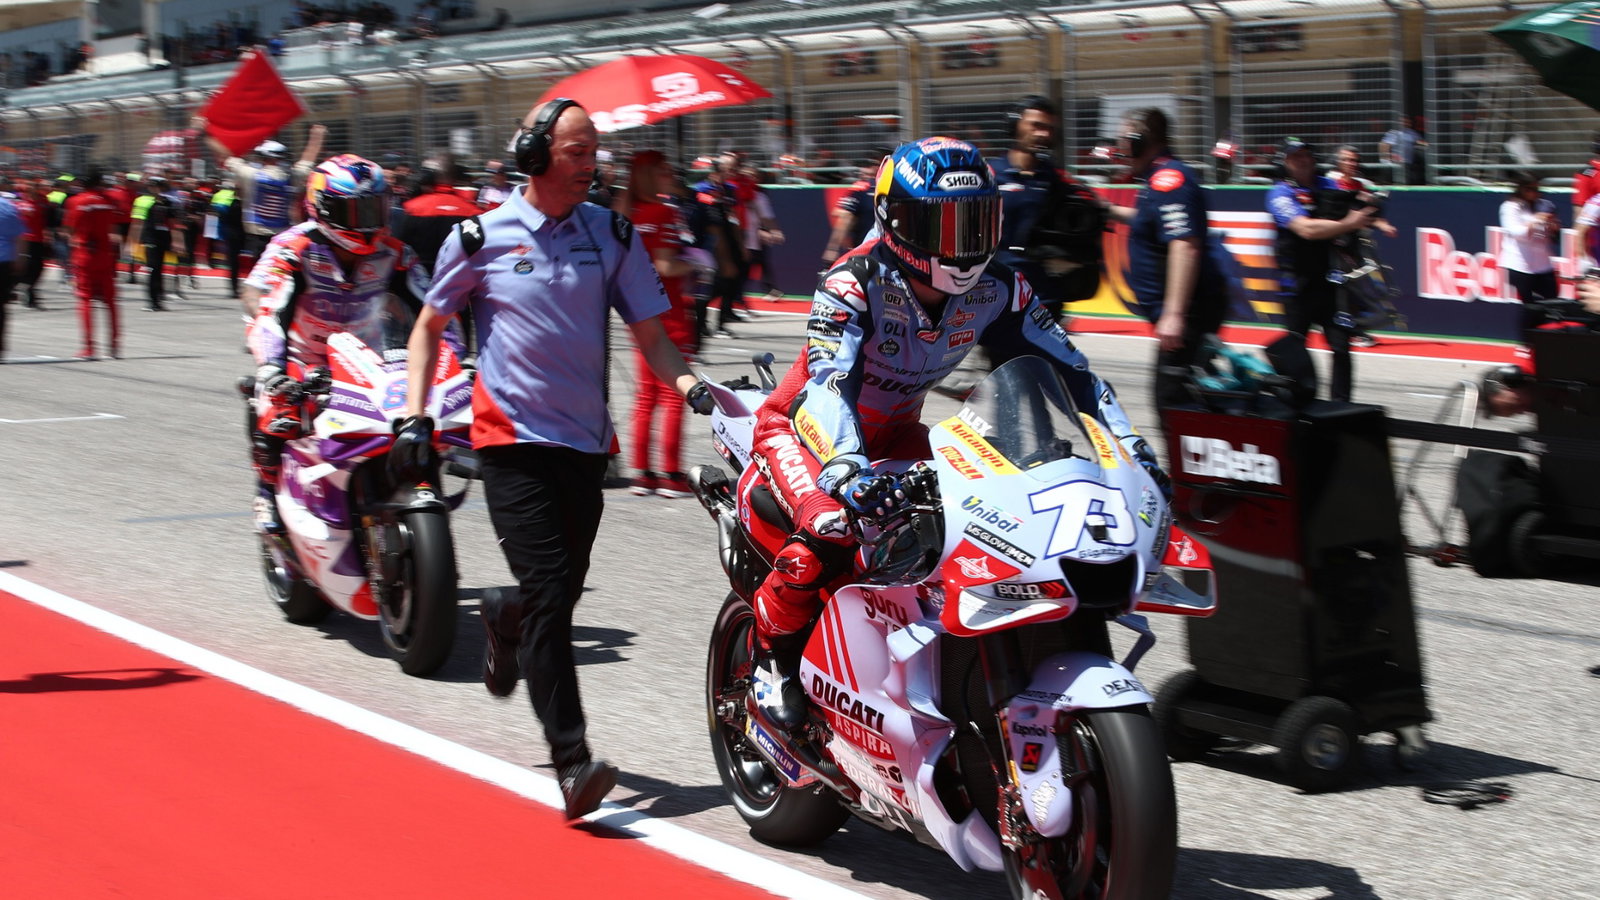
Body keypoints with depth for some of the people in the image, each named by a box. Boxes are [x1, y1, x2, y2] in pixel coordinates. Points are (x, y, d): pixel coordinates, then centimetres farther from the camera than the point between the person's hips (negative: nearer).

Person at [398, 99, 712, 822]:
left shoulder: (612, 235, 6)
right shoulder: (482, 238, -1)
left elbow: (650, 334, 5)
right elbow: (429, 326, 11)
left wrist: (688, 384, -14)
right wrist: (414, 416, 2)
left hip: (586, 442, 4)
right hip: (514, 440, -4)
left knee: (560, 591, 13)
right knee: (550, 593, -13)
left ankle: (503, 619, 51)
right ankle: (572, 762, -14)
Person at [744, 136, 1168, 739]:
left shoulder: (994, 290, -13)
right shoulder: (855, 282, -29)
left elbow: (1068, 369, -10)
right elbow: (828, 381, -43)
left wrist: (1133, 452, -20)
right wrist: (846, 469, -60)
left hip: (893, 434, 6)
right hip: (804, 425, -6)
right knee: (830, 531, -30)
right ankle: (773, 656, -4)